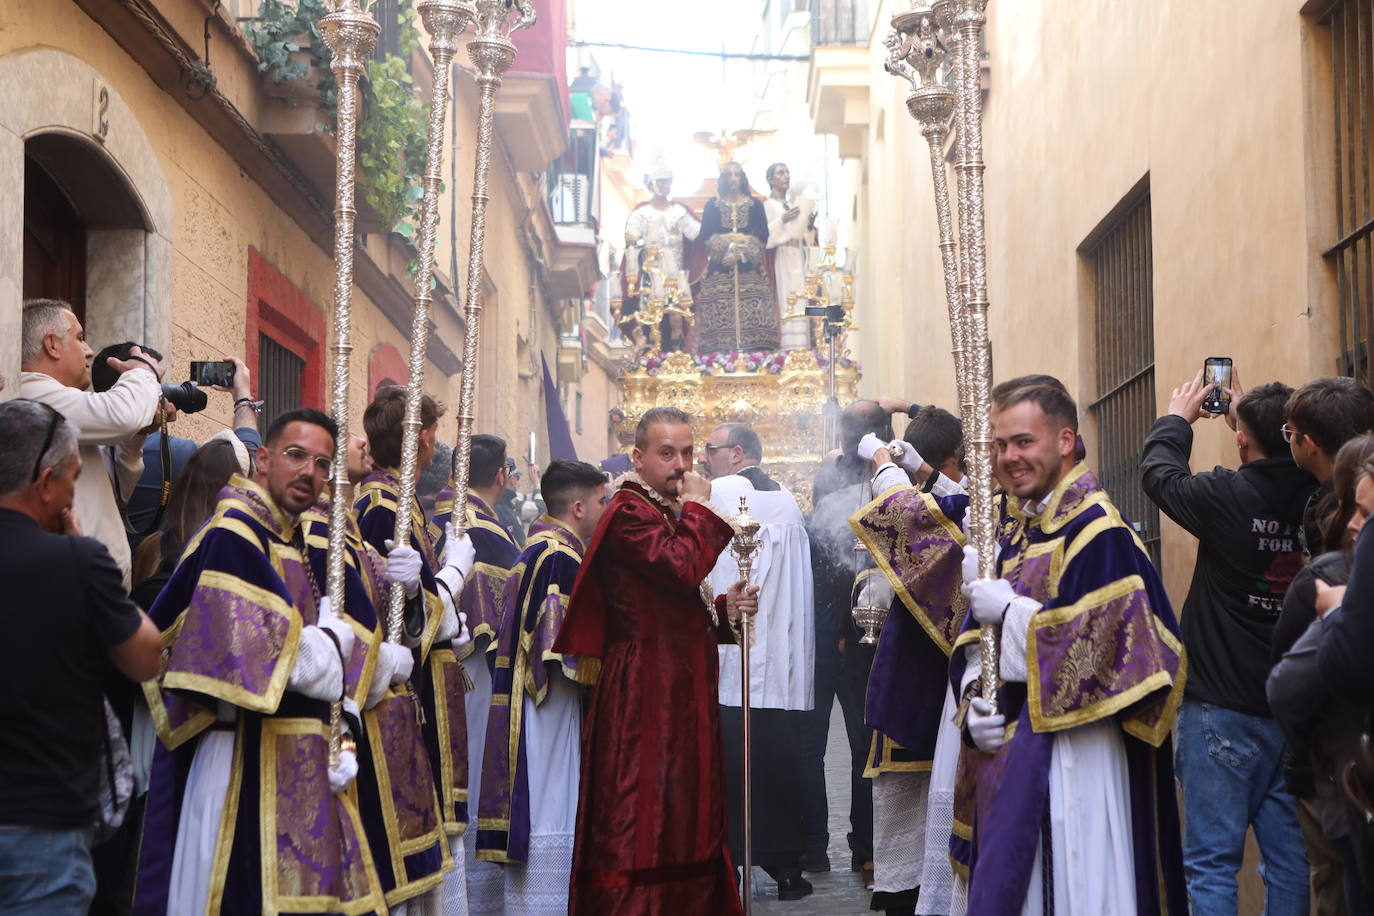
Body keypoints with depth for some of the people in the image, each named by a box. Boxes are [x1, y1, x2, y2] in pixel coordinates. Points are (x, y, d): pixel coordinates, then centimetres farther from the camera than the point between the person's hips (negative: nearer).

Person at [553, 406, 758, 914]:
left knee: (682, 812, 11)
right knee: (644, 819, -8)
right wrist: (698, 508, -12)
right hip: (646, 694, -10)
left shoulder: (669, 513, 20)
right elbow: (682, 567, -27)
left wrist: (724, 608, 6)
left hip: (682, 688, 10)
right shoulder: (629, 513, -11)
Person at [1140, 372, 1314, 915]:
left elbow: (1160, 473, 4)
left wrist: (1178, 417, 21)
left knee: (1212, 863, 1)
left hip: (1224, 711, -5)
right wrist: (1244, 411, 28)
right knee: (1290, 860, 10)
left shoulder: (1229, 498, -15)